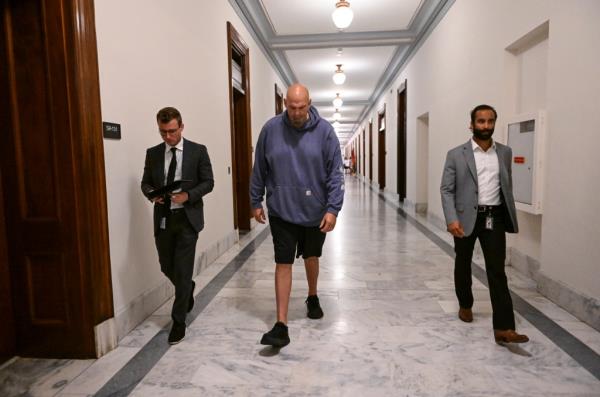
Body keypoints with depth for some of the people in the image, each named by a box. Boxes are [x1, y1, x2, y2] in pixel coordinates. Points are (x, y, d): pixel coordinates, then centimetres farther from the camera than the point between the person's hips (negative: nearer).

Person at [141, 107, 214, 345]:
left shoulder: (198, 151, -2)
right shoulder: (153, 153, 7)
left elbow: (208, 182, -3)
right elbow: (145, 183, 11)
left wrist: (188, 195, -19)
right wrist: (152, 194, -12)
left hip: (187, 218, -4)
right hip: (162, 219, 4)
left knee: (183, 270, -2)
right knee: (167, 267, 14)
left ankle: (178, 321, 11)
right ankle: (188, 290, 46)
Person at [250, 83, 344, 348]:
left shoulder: (324, 131, -8)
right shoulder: (271, 129, -5)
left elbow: (335, 173, -9)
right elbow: (259, 170, 4)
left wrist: (333, 208, -15)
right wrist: (256, 202, 7)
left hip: (315, 211, 1)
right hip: (281, 211, 0)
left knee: (311, 258, 20)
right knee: (283, 264, -1)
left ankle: (313, 298, 46)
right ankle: (281, 325, 6)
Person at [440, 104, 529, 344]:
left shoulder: (505, 153, 8)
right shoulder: (456, 154, -3)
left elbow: (507, 186, 15)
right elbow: (446, 189, -7)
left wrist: (510, 217, 13)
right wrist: (452, 219, -18)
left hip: (494, 218, 2)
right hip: (466, 218, -1)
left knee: (497, 271, -3)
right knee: (463, 265, 15)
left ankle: (503, 328, -3)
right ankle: (465, 305, 38)